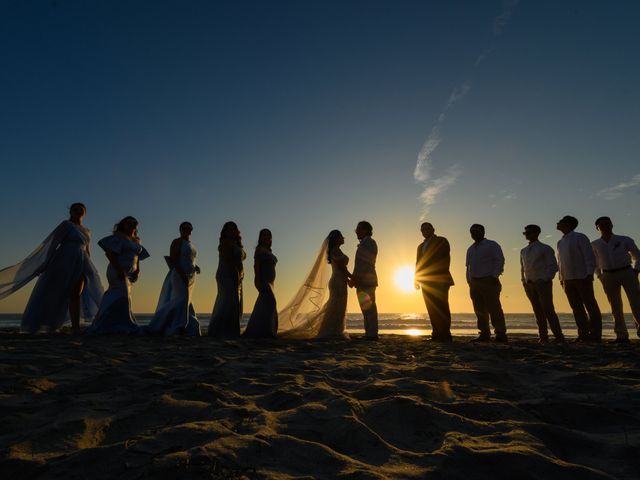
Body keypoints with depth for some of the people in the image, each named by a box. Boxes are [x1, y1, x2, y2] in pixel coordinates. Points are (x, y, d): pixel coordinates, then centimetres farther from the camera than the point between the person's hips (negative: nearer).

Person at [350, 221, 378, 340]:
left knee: (368, 308, -10)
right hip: (363, 281, 9)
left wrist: (355, 278, -16)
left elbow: (366, 263, -15)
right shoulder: (364, 244, 23)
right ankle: (370, 333, 12)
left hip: (366, 281, -9)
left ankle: (371, 334, -8)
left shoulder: (369, 243, -5)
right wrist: (354, 278, 12)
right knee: (367, 308, 8)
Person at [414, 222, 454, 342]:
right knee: (432, 309, 3)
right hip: (426, 281, 6)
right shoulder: (420, 246, 23)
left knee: (441, 308, -8)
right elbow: (418, 263, 19)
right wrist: (417, 279, 7)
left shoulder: (441, 241, 5)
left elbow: (445, 259, -6)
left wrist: (443, 277, -15)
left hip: (439, 280, -6)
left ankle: (445, 335, -7)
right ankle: (437, 334, 6)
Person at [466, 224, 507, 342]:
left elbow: (500, 260, -7)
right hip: (474, 283, 6)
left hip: (488, 282, -6)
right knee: (480, 310, 5)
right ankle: (484, 334, 11)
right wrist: (469, 281, 11)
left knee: (494, 309, -9)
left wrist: (494, 276, -15)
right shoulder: (470, 249, 22)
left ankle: (501, 334, -5)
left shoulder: (491, 245, 2)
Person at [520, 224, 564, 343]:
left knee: (548, 310, -7)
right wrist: (524, 281, 8)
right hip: (529, 284, 5)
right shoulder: (523, 251, 17)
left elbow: (553, 266, -4)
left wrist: (545, 280, -13)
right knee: (538, 312, 6)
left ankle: (558, 336, 0)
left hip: (543, 283, -5)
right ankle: (543, 337, 10)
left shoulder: (545, 248, 1)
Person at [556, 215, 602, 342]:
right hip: (567, 280, 6)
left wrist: (589, 274, -14)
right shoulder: (560, 242, 16)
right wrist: (561, 278, 11)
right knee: (576, 308, 7)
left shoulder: (580, 238, -3)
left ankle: (595, 335, 3)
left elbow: (589, 256, -8)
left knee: (590, 306, 0)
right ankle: (583, 334, 12)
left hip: (582, 278, -6)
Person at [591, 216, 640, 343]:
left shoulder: (625, 240, 4)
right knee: (615, 307, 1)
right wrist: (599, 275, 9)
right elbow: (594, 262, 19)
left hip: (626, 272, -1)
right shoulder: (595, 245, 7)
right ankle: (621, 335, 4)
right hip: (608, 276, 1)